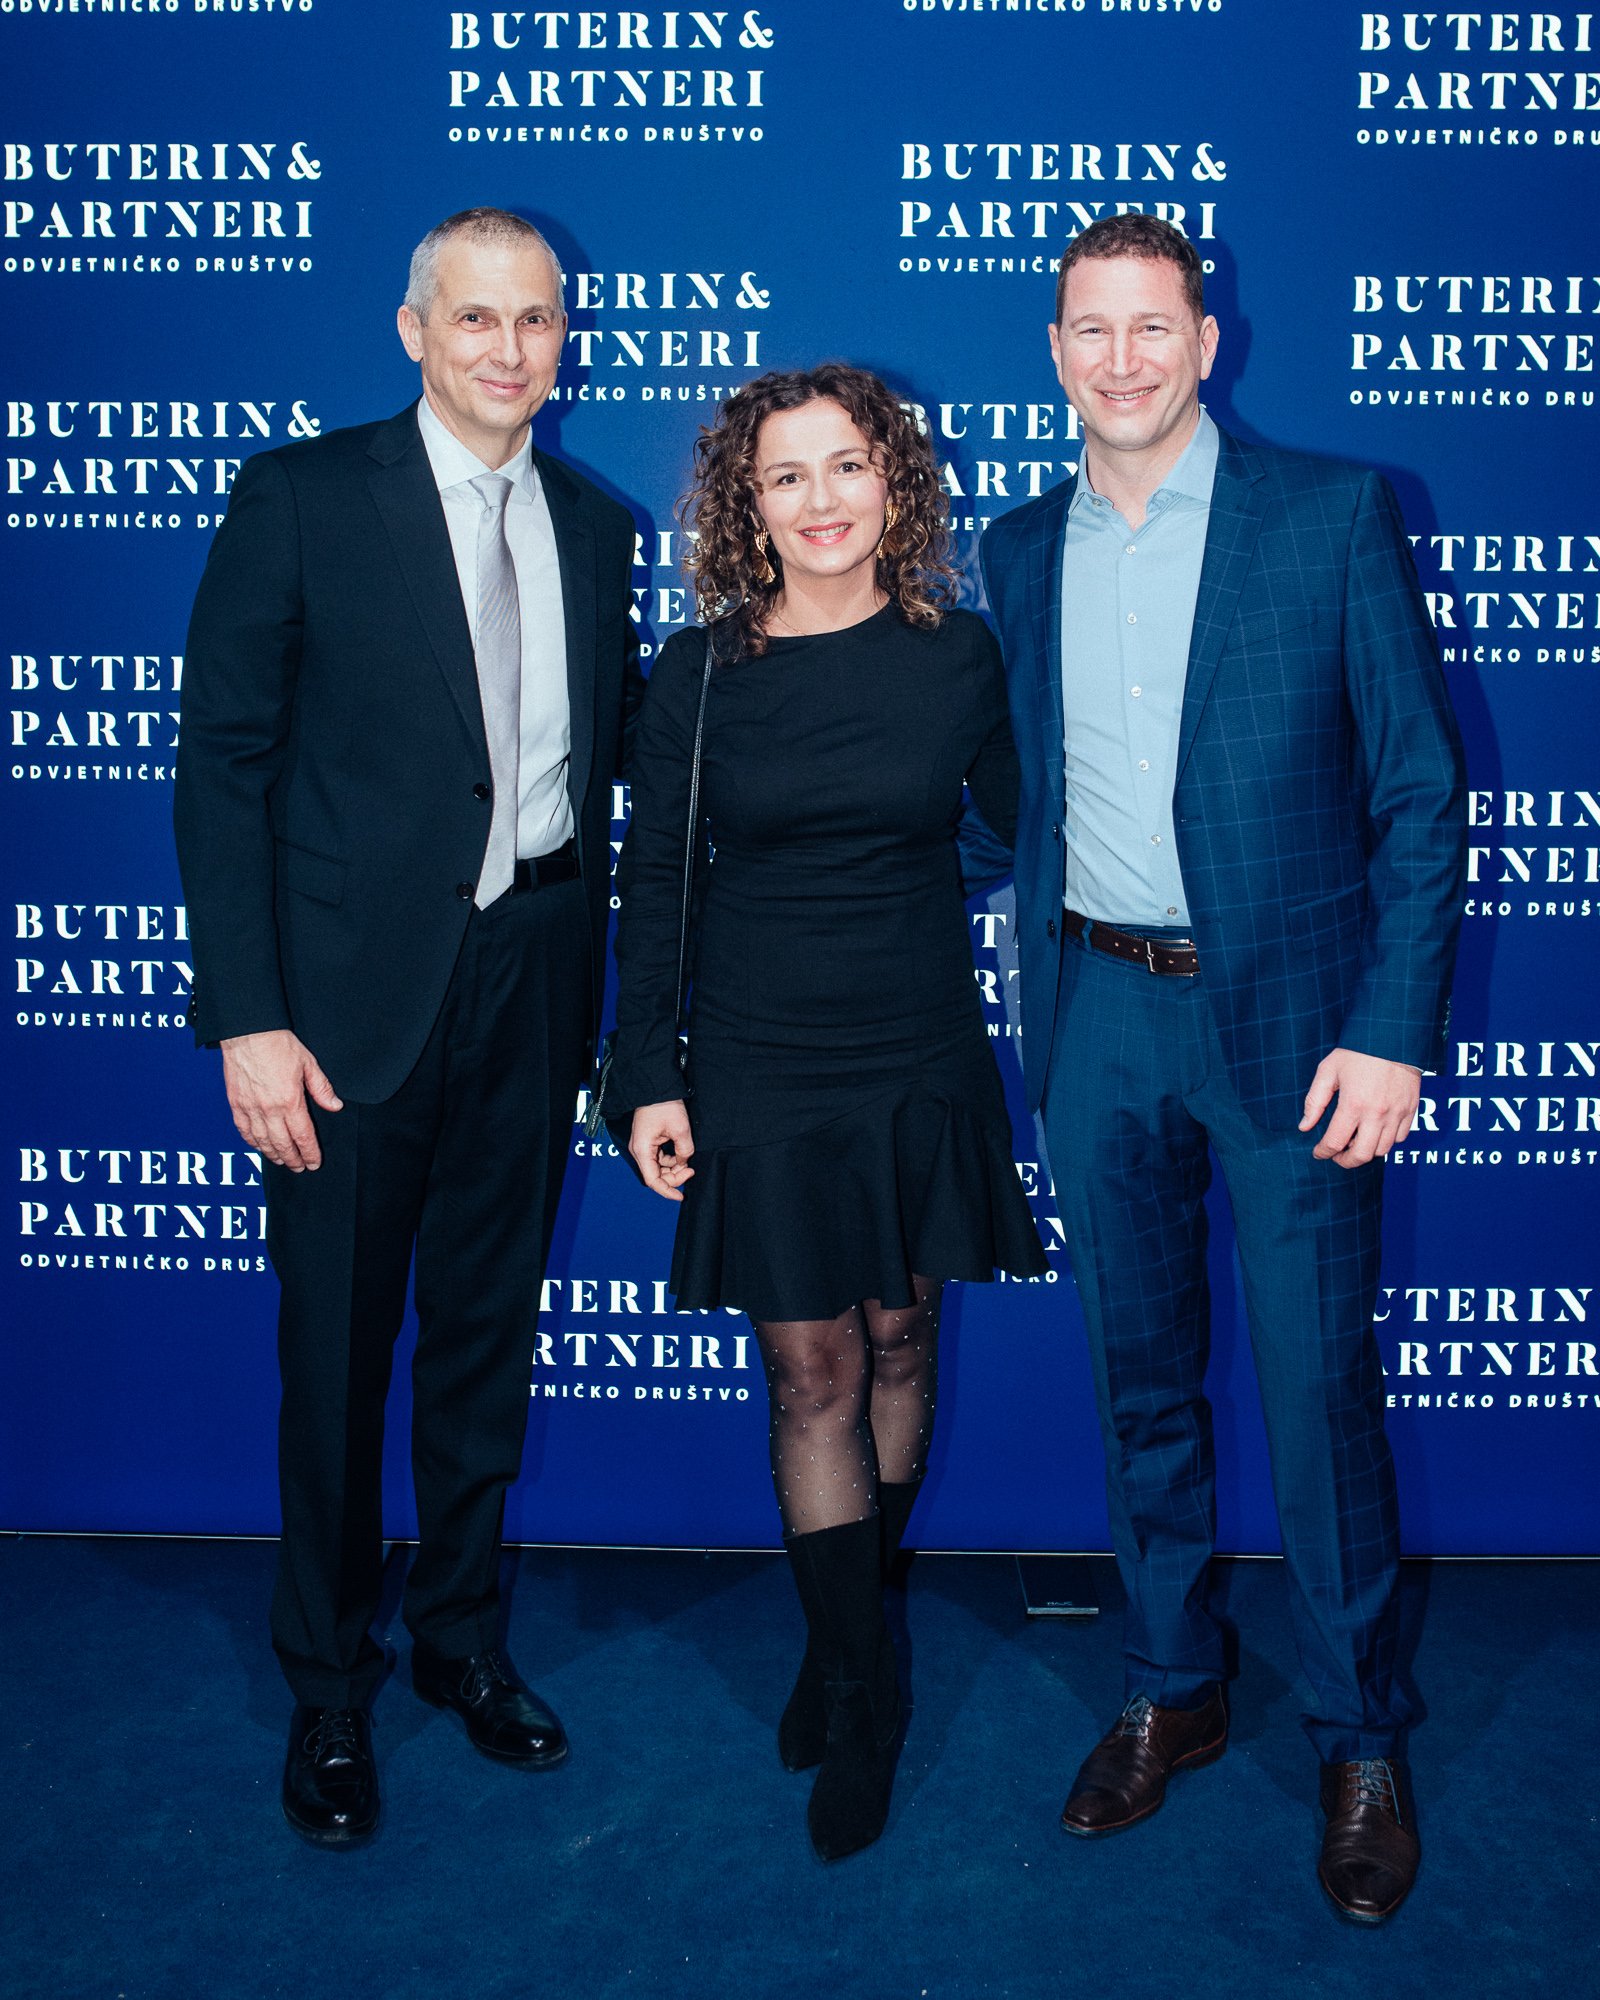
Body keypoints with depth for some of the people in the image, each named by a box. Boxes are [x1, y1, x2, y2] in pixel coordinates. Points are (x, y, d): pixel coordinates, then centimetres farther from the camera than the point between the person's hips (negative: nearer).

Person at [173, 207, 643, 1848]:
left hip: (533, 974, 4)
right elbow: (223, 762, -8)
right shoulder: (300, 498, -4)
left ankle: (461, 1634, 36)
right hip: (357, 987, -4)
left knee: (488, 1330, 16)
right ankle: (328, 1690, 28)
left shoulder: (596, 528, 10)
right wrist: (246, 1016, -13)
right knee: (337, 1347, 7)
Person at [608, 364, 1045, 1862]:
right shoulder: (700, 672, -4)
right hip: (762, 1071, -1)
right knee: (812, 1374, 3)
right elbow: (653, 886, 0)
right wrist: (648, 1079, -3)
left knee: (898, 1345, 13)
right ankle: (860, 1699, 18)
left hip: (921, 1064, 2)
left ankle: (852, 1624, 36)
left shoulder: (959, 655, -2)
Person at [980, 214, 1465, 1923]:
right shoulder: (1019, 551, 9)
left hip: (1284, 1014, -3)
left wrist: (1391, 1028, -12)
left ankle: (1359, 1741, 23)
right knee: (1139, 1380, 14)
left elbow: (1421, 790, -5)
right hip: (1096, 1016, 4)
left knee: (1317, 1388, 2)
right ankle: (1169, 1692, 32)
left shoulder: (1331, 519, -4)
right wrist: (1041, 996, 5)